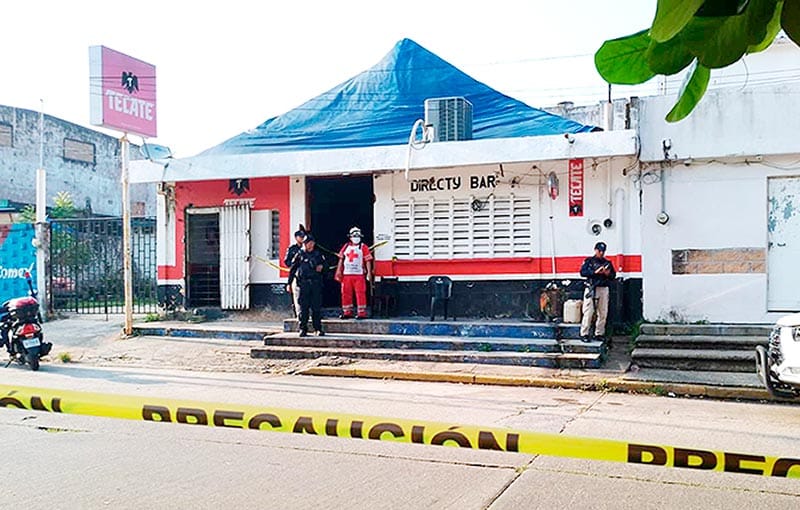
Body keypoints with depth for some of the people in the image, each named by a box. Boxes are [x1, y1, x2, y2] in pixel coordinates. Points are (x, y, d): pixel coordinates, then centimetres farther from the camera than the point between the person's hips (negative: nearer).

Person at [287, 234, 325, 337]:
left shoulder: (318, 254, 11)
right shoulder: (299, 254, 6)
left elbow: (324, 263, 24)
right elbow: (292, 269, 7)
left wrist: (321, 266, 0)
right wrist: (289, 283, 4)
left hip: (316, 283, 1)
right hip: (303, 283, -1)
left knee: (316, 307, 1)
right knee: (303, 307, 0)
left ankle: (318, 329, 8)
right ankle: (303, 329, 7)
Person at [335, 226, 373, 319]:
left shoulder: (363, 247, 1)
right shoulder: (346, 247, 13)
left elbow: (368, 261, -3)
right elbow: (341, 259, 17)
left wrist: (369, 273, -10)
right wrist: (339, 271, 10)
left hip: (359, 274, -4)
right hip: (346, 274, 4)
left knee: (360, 293, -7)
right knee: (346, 294, 7)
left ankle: (362, 313, -2)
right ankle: (347, 312, 17)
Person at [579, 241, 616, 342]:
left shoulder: (608, 263, 15)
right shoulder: (589, 261, 4)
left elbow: (613, 275, 13)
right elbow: (582, 272, -8)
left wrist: (608, 274, -9)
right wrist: (595, 272, -18)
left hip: (604, 289, 4)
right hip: (591, 289, -4)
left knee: (603, 313, 5)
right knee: (588, 313, -7)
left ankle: (599, 334, 13)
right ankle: (584, 334, -4)